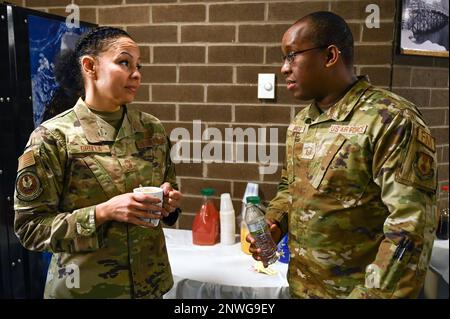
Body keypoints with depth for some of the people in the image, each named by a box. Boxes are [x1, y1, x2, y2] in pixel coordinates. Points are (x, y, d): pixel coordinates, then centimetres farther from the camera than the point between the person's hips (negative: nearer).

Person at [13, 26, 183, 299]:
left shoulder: (152, 129, -1)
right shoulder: (52, 137, -14)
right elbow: (30, 227, -12)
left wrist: (169, 202, -10)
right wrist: (104, 212, -24)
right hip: (84, 287, -4)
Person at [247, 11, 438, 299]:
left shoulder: (392, 120, -19)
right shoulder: (301, 122, 5)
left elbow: (410, 226, -22)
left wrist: (373, 294, -21)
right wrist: (274, 222, -2)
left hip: (356, 290, -6)